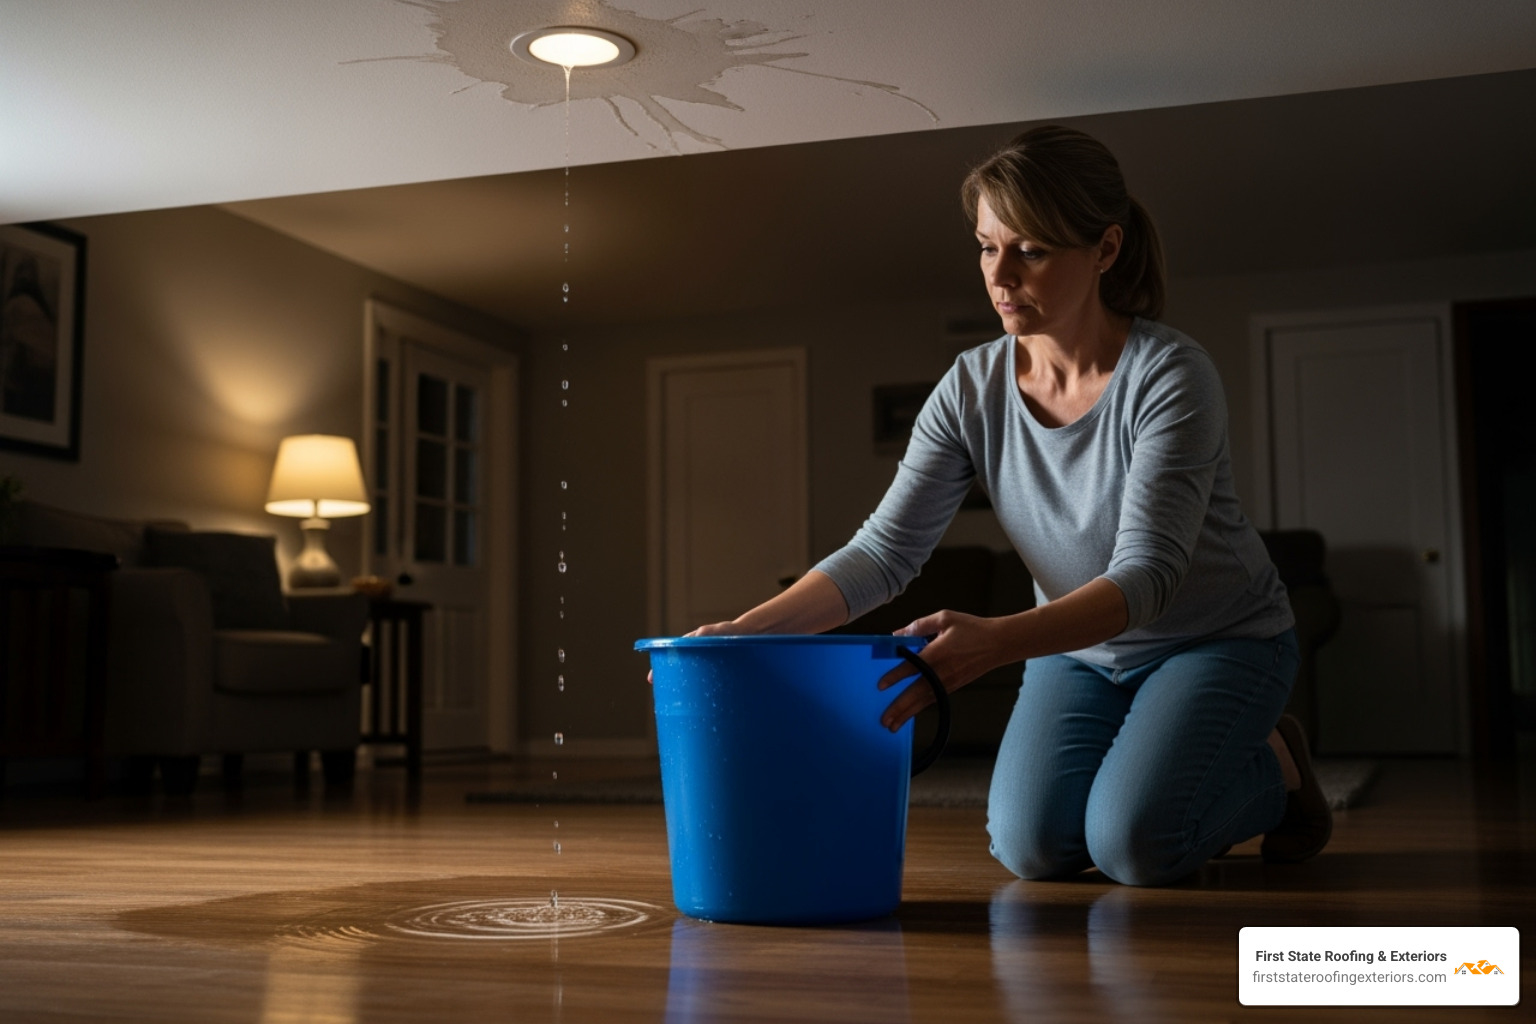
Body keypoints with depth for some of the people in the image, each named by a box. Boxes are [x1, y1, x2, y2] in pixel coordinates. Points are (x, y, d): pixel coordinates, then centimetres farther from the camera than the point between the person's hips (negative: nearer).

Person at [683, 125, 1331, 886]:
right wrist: (752, 628, -31)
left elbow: (1146, 577, -35)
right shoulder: (972, 390, -12)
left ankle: (1274, 768, 9)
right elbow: (884, 550, -15)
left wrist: (993, 643, -52)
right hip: (1081, 649, 4)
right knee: (1033, 847, -14)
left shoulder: (1169, 376, -26)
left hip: (1221, 640, -4)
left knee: (1132, 846, -23)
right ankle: (1170, 781, 17)